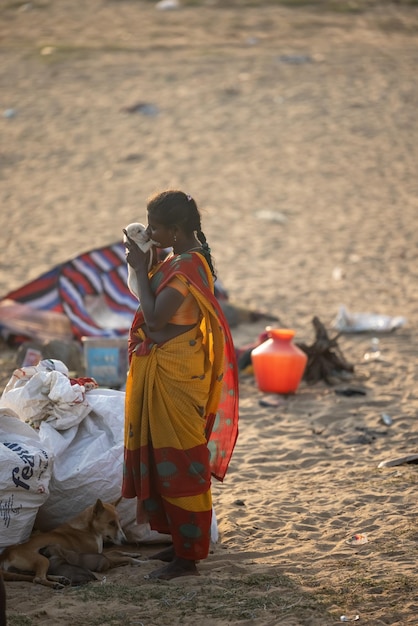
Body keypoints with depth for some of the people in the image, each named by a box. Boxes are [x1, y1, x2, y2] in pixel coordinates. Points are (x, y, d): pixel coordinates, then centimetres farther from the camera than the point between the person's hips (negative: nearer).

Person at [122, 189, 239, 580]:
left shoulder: (187, 266, -21)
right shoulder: (182, 259, 10)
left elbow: (154, 318, -24)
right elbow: (157, 309, 16)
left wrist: (140, 269, -15)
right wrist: (144, 266, 5)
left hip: (175, 375, -10)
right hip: (162, 369, 10)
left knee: (178, 460, -4)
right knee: (165, 456, 17)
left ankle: (187, 556, 3)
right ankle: (183, 541, 27)